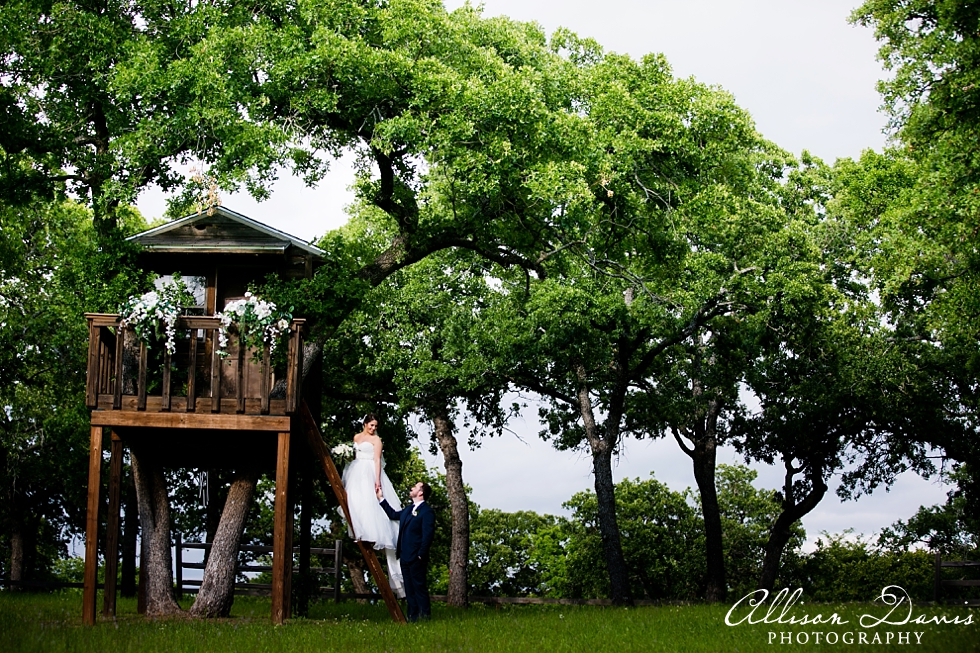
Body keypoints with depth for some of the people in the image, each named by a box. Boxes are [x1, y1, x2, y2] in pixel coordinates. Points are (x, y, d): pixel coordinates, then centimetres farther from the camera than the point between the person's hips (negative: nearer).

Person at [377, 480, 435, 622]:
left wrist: (421, 555, -18)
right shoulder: (408, 509, 17)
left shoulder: (427, 512, -10)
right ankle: (412, 616, 14)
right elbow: (393, 515, 33)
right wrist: (381, 498, 31)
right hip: (405, 557, 9)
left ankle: (425, 615, -2)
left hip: (417, 558, -9)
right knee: (409, 589, 10)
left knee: (419, 588, -6)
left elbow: (428, 536, -15)